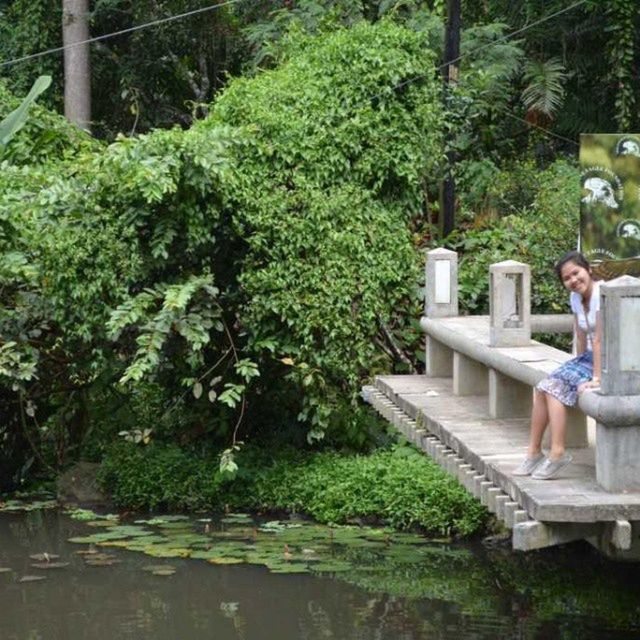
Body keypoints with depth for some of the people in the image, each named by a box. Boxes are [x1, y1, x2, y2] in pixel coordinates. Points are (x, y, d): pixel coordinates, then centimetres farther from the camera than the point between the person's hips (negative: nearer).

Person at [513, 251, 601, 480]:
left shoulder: (601, 294, -20)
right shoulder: (576, 298, 7)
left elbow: (599, 339, -23)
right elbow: (582, 338, 11)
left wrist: (596, 377, -25)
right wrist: (579, 366, 2)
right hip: (589, 357, 8)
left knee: (555, 388, -19)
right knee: (543, 388, -4)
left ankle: (557, 453, -21)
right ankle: (533, 453, -1)